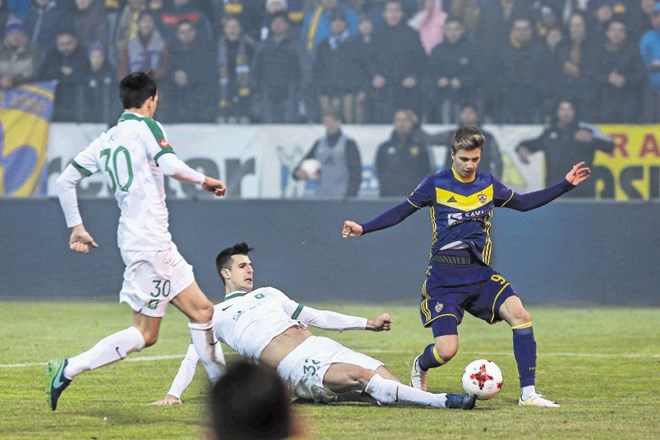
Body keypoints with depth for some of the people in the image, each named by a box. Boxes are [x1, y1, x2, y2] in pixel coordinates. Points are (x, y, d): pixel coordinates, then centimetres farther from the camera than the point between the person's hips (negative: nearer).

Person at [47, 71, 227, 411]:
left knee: (202, 310, 12)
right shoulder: (145, 127, -8)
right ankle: (69, 370, -9)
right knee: (145, 334, -6)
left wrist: (75, 226, 19)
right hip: (149, 241, -9)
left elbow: (65, 181, 13)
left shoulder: (105, 141, 13)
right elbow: (170, 166, -23)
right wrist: (204, 180, -7)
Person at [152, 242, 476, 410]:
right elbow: (193, 358, 9)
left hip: (321, 346, 7)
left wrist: (366, 324, 23)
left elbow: (315, 317, 29)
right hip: (297, 370, -7)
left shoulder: (267, 294, 27)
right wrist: (174, 394, -7)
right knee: (362, 376, -30)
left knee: (384, 376, -20)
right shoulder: (216, 316, 13)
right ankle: (442, 401, -41)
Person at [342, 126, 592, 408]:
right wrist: (363, 229, -2)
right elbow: (402, 211, 7)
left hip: (480, 273, 3)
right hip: (445, 277, -3)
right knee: (446, 351, -14)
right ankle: (420, 367, 26)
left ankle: (528, 394, -13)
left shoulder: (488, 184, 9)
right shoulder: (436, 184, -2)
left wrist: (566, 185, 20)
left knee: (520, 316, -21)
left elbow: (522, 203, 23)